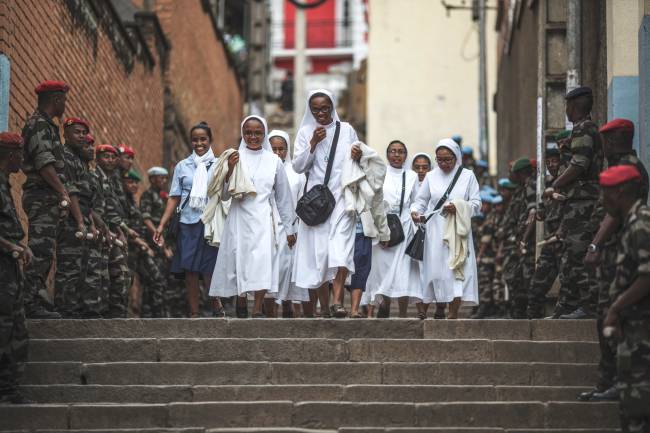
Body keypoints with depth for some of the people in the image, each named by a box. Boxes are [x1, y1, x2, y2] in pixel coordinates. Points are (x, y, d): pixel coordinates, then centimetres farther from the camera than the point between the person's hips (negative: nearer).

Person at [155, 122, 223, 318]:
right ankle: (194, 312, 7)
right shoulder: (182, 166, 12)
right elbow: (174, 198, 9)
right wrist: (162, 225, 2)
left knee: (209, 270, -7)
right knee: (190, 270, 0)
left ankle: (217, 306, 13)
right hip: (189, 223, 2)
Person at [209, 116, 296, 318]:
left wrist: (289, 228, 14)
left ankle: (258, 310, -16)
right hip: (238, 219, 0)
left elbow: (283, 197, 13)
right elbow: (224, 196, 5)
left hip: (262, 219, 0)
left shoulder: (274, 161, 8)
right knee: (239, 263, -3)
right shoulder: (235, 158, 6)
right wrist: (229, 171, -11)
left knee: (263, 262, -16)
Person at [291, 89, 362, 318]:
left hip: (342, 196, -1)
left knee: (341, 248, -17)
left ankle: (338, 301, -26)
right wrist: (313, 143, -8)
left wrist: (358, 157, -6)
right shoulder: (306, 132, 9)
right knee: (318, 250, -1)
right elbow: (298, 166, 3)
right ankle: (324, 306, 6)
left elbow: (356, 165, 17)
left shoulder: (346, 130, 9)